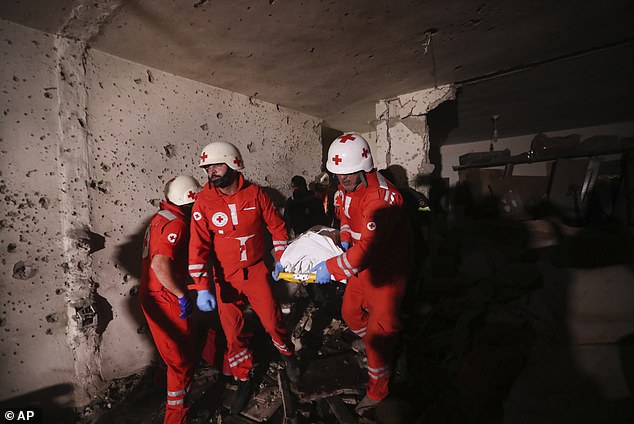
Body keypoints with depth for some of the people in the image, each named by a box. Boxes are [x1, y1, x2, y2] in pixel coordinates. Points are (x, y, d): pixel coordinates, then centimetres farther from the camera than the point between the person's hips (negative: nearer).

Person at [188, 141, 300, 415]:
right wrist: (202, 288, -17)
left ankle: (289, 356, 39)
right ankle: (244, 379, 34)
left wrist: (280, 258, 2)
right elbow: (198, 246, -13)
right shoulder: (204, 201, -11)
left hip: (256, 271, 0)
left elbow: (276, 225, 3)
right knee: (232, 332, 10)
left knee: (272, 321, 7)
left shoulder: (255, 193, -9)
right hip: (225, 277, 1)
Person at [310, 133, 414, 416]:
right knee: (350, 312, 20)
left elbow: (368, 248, -35)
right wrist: (344, 239, 2)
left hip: (386, 268, -8)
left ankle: (377, 391, 29)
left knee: (380, 328, 4)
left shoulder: (383, 197, -31)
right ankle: (378, 350, 51)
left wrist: (331, 268, -32)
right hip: (362, 263, 9)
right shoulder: (347, 188, -2)